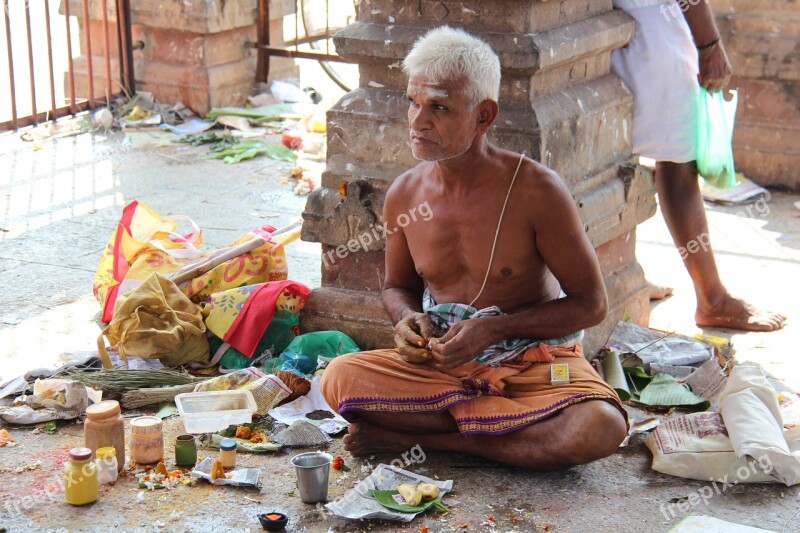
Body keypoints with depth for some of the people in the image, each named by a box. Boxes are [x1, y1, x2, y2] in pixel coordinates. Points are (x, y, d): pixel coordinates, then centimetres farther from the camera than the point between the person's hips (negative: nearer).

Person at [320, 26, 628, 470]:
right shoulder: (404, 195, -1)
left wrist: (493, 329, -18)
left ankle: (420, 438, -18)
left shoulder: (536, 190, -14)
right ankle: (508, 424, -14)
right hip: (441, 363, 2)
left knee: (601, 428, -34)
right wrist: (407, 318, -7)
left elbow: (591, 302, -8)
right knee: (339, 379, -25)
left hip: (534, 363, -2)